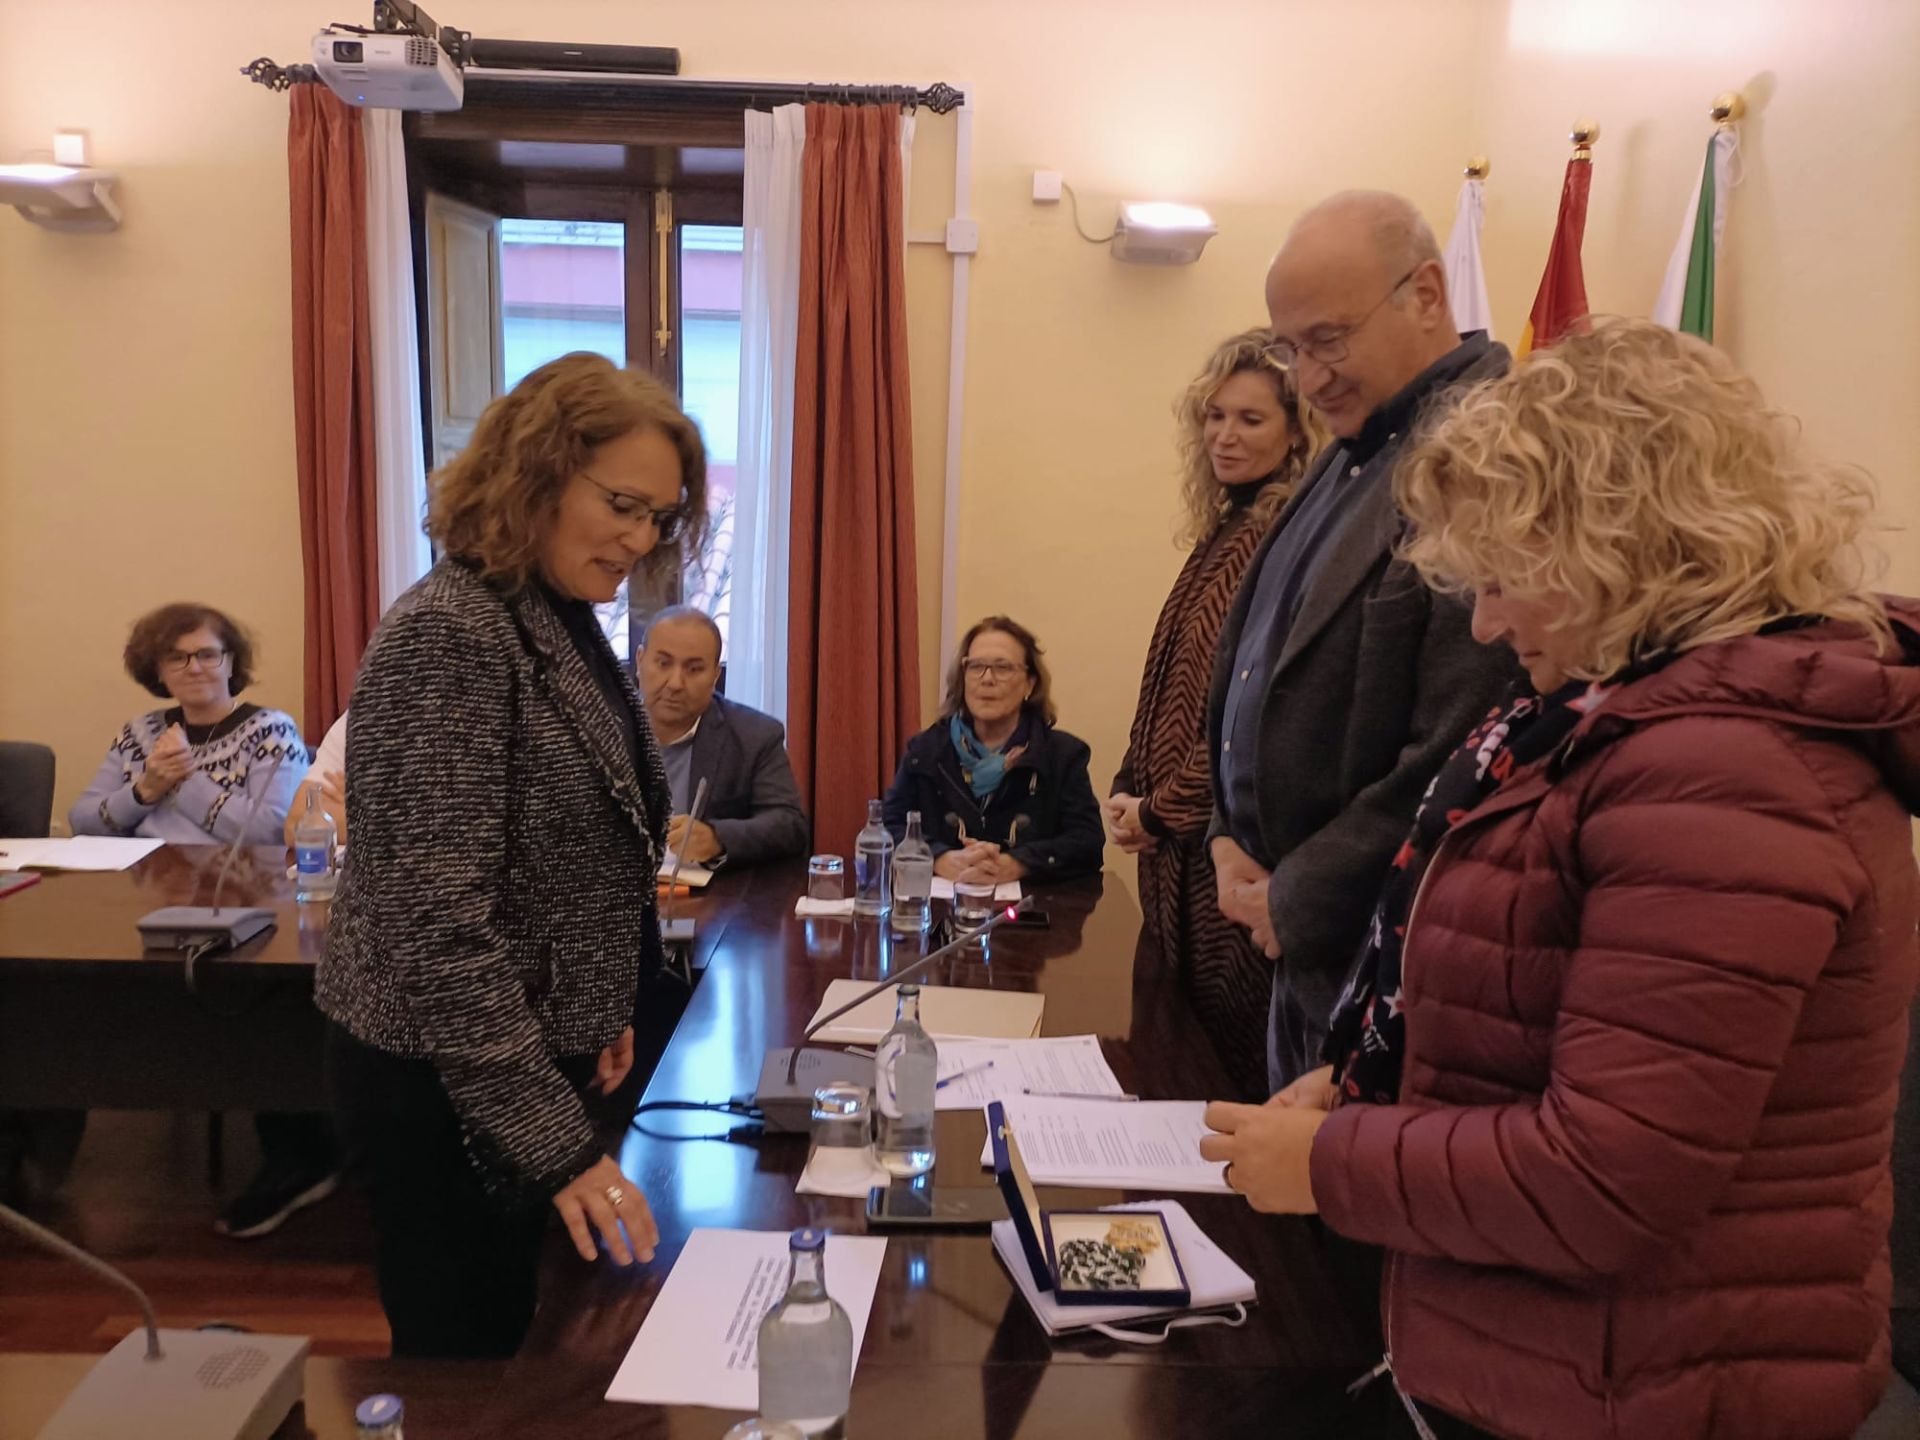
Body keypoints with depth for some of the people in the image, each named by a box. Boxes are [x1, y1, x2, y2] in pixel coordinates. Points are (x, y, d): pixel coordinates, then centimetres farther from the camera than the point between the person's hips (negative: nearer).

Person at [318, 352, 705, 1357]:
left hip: (529, 1054, 8)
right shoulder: (445, 637, -23)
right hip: (445, 1083, -8)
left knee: (510, 1336, 22)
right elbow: (432, 926, -27)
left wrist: (602, 1009, 15)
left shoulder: (562, 620, 5)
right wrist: (552, 1139, -27)